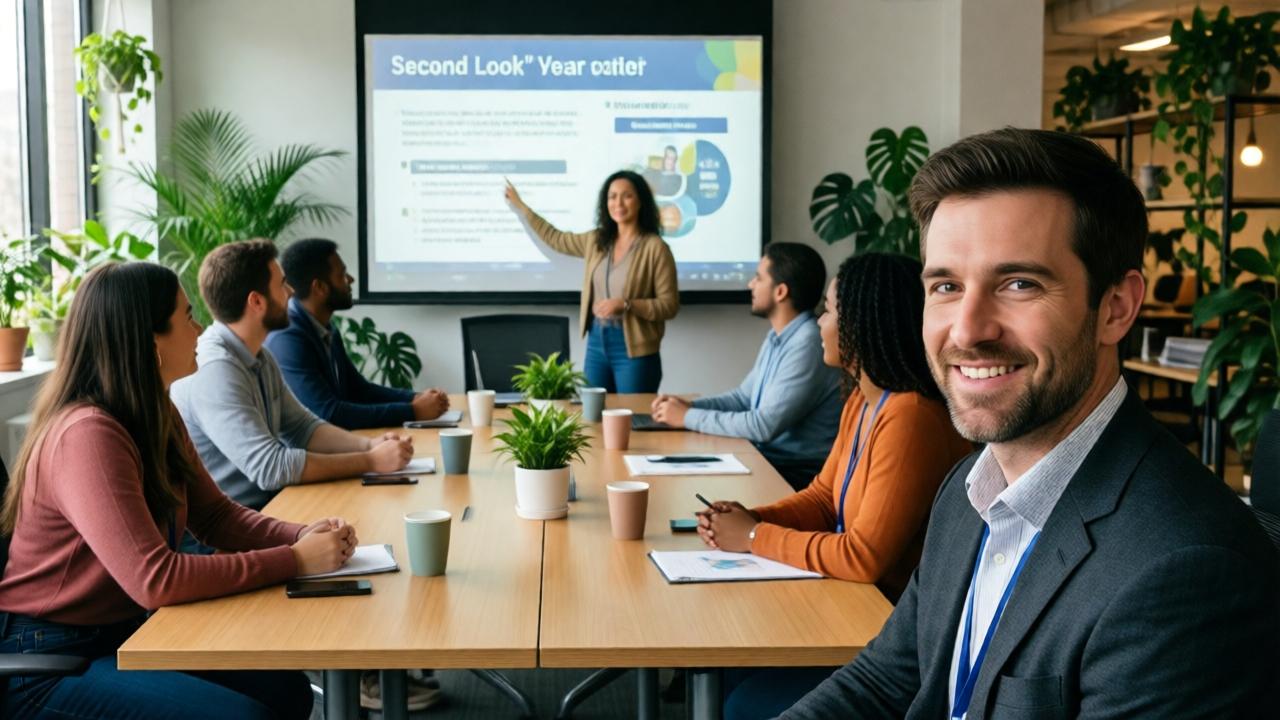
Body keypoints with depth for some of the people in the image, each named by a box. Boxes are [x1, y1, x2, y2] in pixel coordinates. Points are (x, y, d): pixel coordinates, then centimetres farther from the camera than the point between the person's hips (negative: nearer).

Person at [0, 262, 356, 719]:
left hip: (123, 634, 9)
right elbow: (156, 580, -30)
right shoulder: (87, 435, -26)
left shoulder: (156, 418, 4)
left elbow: (216, 515, 8)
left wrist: (304, 537, -11)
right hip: (47, 663, -9)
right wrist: (295, 561, -25)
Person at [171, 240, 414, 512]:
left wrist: (370, 445, -3)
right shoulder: (215, 369, -21)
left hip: (267, 505, 9)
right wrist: (371, 461, -20)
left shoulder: (259, 358, 9)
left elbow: (302, 427, 15)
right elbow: (270, 467, -25)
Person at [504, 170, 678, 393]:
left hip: (633, 350, -6)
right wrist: (520, 206, 29)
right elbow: (556, 239, 24)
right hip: (596, 343, 6)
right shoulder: (597, 241, 8)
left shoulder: (655, 247, -10)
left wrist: (625, 305, -22)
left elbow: (669, 305, -11)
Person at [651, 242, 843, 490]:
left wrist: (689, 417, -15)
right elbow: (744, 396, 19)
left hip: (798, 474, -8)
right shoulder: (776, 337, 10)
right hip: (767, 455, 8)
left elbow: (764, 425, -25)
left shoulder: (808, 345, -22)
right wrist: (690, 405, 2)